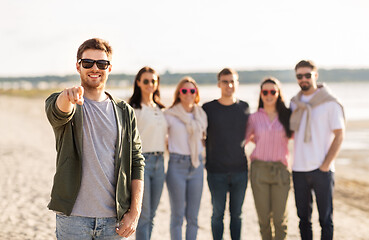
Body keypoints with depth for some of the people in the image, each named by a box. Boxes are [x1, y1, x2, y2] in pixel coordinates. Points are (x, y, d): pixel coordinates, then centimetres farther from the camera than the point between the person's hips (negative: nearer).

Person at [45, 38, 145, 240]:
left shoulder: (125, 112, 9)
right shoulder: (61, 103, 2)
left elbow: (136, 163, 7)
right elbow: (57, 113, -23)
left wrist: (135, 211, -2)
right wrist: (67, 96, -47)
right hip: (72, 218, -2)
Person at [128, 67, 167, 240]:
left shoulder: (160, 109, 16)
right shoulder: (133, 108, -6)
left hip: (159, 161, 7)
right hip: (141, 160, -7)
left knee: (151, 214, 10)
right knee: (143, 214, -6)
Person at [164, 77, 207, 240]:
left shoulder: (201, 115, 11)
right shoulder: (170, 115, -3)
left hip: (196, 165, 4)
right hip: (177, 165, -4)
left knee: (193, 216, 6)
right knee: (178, 215, -1)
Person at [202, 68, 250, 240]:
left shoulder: (244, 107, 6)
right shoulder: (208, 108, -1)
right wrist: (206, 158, 1)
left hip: (240, 169, 2)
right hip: (216, 171, -2)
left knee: (236, 213, 9)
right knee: (218, 214, 4)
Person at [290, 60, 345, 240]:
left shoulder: (330, 103, -4)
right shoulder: (294, 103, 11)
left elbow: (339, 135, -6)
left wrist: (325, 165, -12)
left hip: (322, 170, -4)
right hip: (298, 169, 5)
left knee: (325, 218, 2)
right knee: (303, 218, 11)